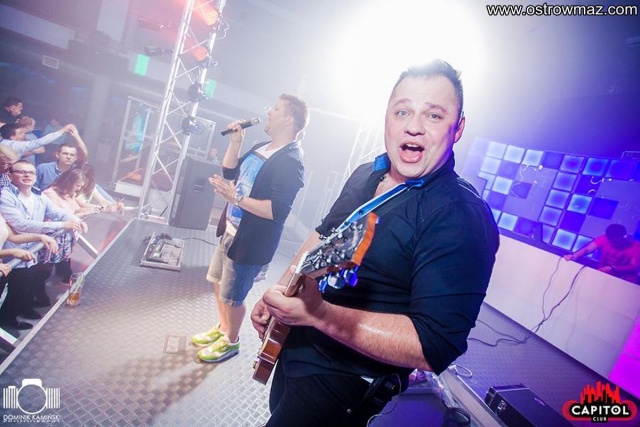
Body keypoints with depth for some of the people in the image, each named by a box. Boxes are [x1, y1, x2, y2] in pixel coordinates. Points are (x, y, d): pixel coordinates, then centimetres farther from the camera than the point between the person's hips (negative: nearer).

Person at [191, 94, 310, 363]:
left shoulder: (290, 162, -23)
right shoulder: (261, 148, 8)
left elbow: (278, 211, -30)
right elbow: (230, 172, 17)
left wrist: (235, 197, -30)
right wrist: (235, 142, 3)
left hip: (251, 242, -9)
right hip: (232, 231, 10)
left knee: (232, 296, 8)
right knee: (218, 283, 23)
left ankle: (231, 342, 34)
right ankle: (222, 328, 46)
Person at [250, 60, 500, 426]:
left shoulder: (463, 218, -27)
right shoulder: (365, 175, -1)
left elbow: (436, 346, -32)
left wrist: (316, 312, -39)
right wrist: (278, 292, 5)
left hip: (342, 384, -7)